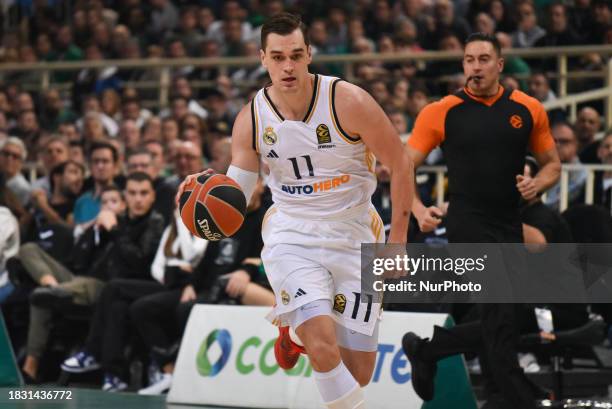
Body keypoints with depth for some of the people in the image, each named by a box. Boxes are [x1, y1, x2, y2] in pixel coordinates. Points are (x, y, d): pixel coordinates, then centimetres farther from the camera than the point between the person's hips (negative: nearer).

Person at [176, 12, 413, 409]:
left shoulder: (348, 101, -16)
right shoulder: (251, 119, -6)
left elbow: (401, 164, -7)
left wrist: (398, 238, -7)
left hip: (354, 236, 0)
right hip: (291, 236, 0)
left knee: (359, 374, 5)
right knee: (324, 350, -26)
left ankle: (296, 329, 38)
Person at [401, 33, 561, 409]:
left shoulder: (528, 109, 5)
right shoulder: (441, 112, -3)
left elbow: (552, 164, 16)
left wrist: (537, 184, -7)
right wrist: (419, 210, -19)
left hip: (510, 229, 5)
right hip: (468, 226, -5)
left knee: (496, 331, 10)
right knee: (501, 323, -14)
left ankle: (425, 349, 33)